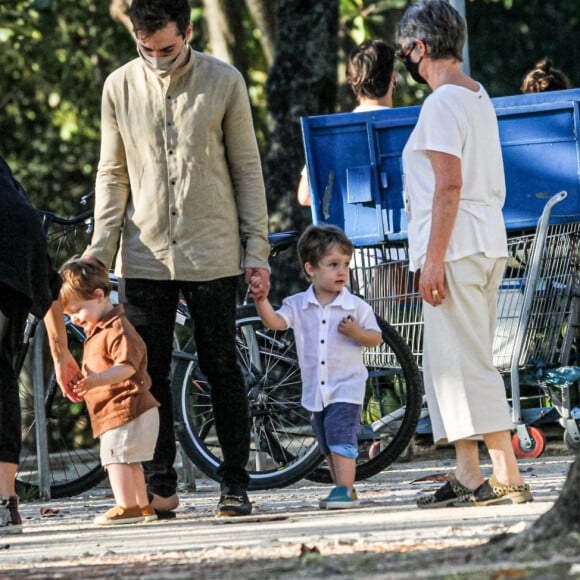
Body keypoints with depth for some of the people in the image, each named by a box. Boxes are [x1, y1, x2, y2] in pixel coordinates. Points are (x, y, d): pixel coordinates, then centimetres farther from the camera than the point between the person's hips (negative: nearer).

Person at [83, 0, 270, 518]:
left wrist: (257, 248, 0)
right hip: (145, 256, 2)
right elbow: (112, 174, 10)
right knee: (149, 373, 1)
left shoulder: (224, 82, -1)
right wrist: (100, 246, -1)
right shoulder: (120, 87, 3)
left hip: (211, 255, -2)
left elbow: (247, 169, 4)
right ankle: (161, 488, 8)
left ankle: (235, 484, 9)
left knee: (222, 369, 1)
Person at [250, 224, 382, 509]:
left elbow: (376, 337, -1)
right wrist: (261, 300, -27)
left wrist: (357, 333, -21)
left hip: (346, 387, -4)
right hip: (315, 389, 4)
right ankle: (344, 490, 23)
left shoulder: (357, 307, -5)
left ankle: (345, 489, -15)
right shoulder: (298, 305, 1)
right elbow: (275, 321, -11)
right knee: (328, 445, 13)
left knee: (341, 437, -16)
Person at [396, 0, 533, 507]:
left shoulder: (443, 104, -13)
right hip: (487, 244, 10)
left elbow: (449, 185, -19)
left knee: (464, 363, -9)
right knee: (449, 363, 12)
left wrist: (433, 260, -20)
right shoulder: (479, 97, 17)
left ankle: (507, 477, -13)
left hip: (455, 246, -10)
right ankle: (469, 477, 11)